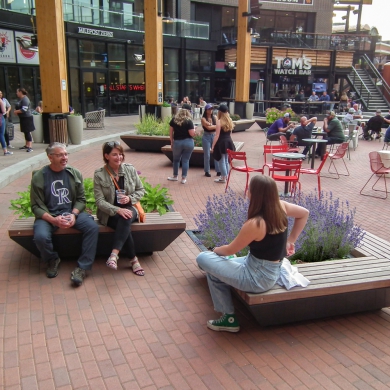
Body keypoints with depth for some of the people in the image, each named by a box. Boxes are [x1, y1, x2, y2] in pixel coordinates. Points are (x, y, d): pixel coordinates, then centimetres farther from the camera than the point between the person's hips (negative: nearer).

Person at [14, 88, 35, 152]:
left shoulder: (25, 99, -16)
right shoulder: (21, 99, 14)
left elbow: (24, 109, -24)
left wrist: (16, 111, -11)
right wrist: (16, 112, 5)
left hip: (27, 118, -10)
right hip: (23, 118, 10)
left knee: (27, 132, -11)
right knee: (26, 132, 16)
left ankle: (30, 147, -12)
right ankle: (27, 145, 25)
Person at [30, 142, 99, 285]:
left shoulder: (75, 174, 4)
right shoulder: (39, 177, -3)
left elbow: (81, 199, 6)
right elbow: (36, 206, -4)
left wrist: (74, 214, -14)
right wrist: (53, 220, -21)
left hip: (72, 212, 2)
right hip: (48, 215, -2)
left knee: (93, 227, -25)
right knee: (40, 236, -31)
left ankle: (82, 267, -16)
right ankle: (53, 260, 4)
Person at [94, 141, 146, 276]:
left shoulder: (130, 169, 3)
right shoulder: (99, 175, -6)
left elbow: (141, 190, 10)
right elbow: (100, 201, -10)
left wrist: (130, 198, -11)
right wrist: (117, 210, -26)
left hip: (129, 208, 2)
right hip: (109, 213, -2)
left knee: (126, 219, -36)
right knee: (125, 225, -33)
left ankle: (114, 253, -41)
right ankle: (133, 260, -21)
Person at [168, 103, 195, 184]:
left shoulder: (174, 119, 1)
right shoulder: (189, 121, -10)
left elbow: (171, 132, 4)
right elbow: (192, 134, -12)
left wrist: (172, 142, 13)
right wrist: (194, 128, 7)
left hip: (177, 142, 2)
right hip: (188, 142, -2)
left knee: (176, 159, 18)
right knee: (186, 160, 6)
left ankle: (175, 176, 30)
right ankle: (184, 178, 10)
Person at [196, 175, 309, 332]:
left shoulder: (255, 224, -28)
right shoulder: (280, 206, -8)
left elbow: (230, 250, -13)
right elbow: (304, 213, 12)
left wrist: (216, 250, 9)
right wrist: (290, 241, 12)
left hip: (257, 278, -9)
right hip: (270, 272, 9)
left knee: (203, 258, 0)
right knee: (216, 265, 20)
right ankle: (228, 316, 23)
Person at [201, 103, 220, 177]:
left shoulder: (214, 117, 7)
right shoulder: (203, 119, -6)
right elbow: (208, 127, -16)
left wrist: (210, 125, -12)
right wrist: (215, 126, -6)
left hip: (214, 136, 3)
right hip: (206, 137, -3)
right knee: (207, 155, 3)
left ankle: (218, 170, 9)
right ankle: (207, 171, 12)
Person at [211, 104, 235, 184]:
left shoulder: (219, 121, -15)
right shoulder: (230, 121, 6)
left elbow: (217, 135, -16)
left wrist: (213, 146, -11)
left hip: (221, 143, -7)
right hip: (229, 142, 7)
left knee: (221, 161, 3)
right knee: (226, 160, 19)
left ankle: (223, 178, 9)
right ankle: (226, 175, 29)